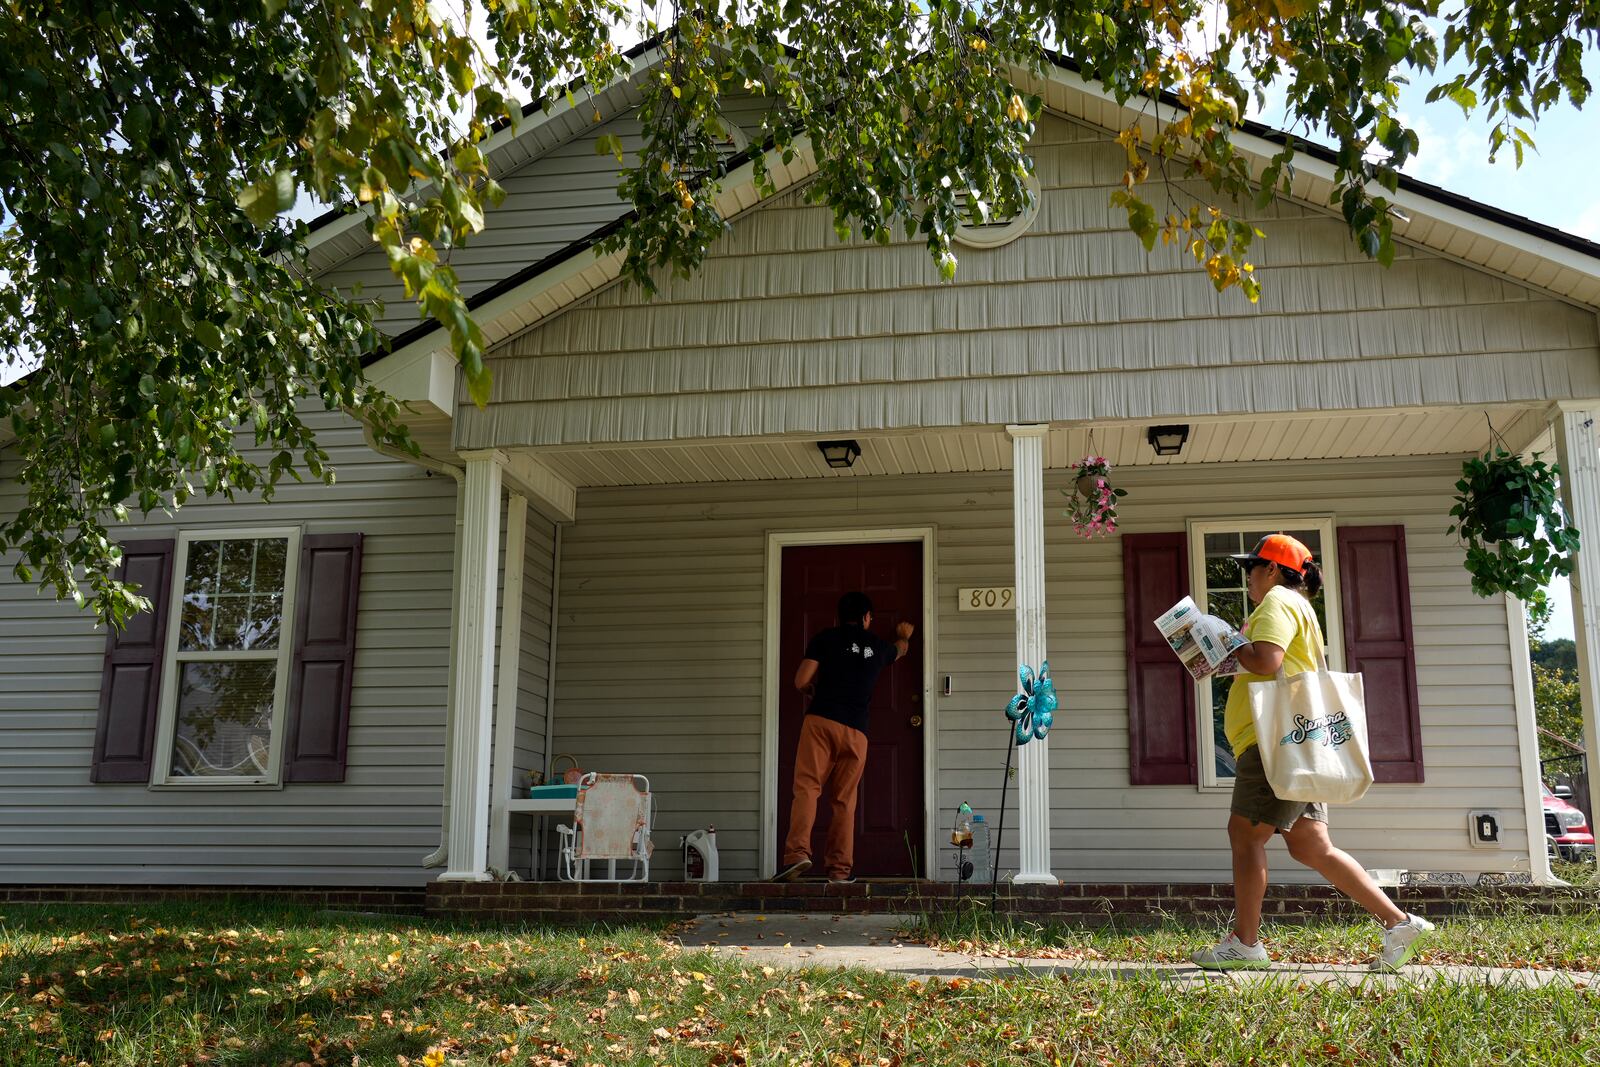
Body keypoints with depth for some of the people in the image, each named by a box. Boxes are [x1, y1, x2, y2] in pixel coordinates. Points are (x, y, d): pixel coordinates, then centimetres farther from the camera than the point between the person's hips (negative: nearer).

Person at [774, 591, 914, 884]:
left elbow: (801, 682, 3)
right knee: (844, 800, 7)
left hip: (820, 720, -2)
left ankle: (798, 853, -24)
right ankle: (840, 868, 6)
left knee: (806, 788, -7)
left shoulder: (826, 638, 9)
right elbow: (900, 650, 45)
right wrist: (903, 637, 68)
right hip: (856, 730, 2)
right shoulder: (878, 646, 19)